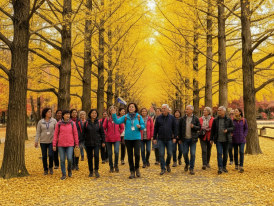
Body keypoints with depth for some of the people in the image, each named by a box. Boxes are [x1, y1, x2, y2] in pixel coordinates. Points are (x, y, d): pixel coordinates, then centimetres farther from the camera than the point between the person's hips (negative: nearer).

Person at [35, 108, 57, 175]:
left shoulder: (54, 121, 0)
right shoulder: (40, 122, 2)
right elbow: (38, 132, 5)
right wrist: (36, 141, 1)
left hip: (51, 141, -1)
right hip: (43, 142, 1)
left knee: (51, 155, -11)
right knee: (44, 156, 6)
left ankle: (51, 167, 14)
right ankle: (45, 169, 20)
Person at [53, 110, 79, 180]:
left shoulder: (72, 123, 2)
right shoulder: (59, 124, 1)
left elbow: (75, 134, 7)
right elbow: (55, 134, 4)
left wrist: (77, 143, 6)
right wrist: (54, 145, 1)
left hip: (70, 144, 0)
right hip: (61, 144, 1)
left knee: (69, 159, -10)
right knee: (62, 160, 4)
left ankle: (69, 170, 20)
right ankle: (64, 174, 17)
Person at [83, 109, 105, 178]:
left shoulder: (99, 122, 2)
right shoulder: (86, 123, 1)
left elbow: (102, 133, 6)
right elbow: (83, 133, 5)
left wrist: (103, 142, 4)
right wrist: (83, 141, 1)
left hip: (97, 143, -1)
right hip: (88, 143, 1)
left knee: (96, 155, -15)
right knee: (89, 157, 6)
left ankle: (96, 170, 0)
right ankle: (91, 171, 19)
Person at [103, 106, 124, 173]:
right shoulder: (107, 119, 0)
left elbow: (122, 128, 10)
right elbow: (103, 128, 4)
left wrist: (119, 133, 2)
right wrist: (106, 134, -2)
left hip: (117, 138, -1)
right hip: (109, 139, 1)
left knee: (116, 152, -16)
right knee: (109, 153, 6)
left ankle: (116, 165, 8)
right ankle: (111, 167, 22)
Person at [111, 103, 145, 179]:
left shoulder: (139, 117, 5)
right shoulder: (125, 117, 5)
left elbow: (143, 125, 5)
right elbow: (117, 121, -5)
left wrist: (140, 126, -16)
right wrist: (114, 114, -18)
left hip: (137, 138, -1)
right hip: (128, 138, 1)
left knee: (137, 154, -14)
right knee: (130, 155, 5)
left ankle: (137, 168, 13)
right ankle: (132, 171, 17)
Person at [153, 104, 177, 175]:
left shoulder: (172, 117, 2)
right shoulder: (158, 118, 3)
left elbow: (175, 128, 4)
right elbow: (155, 128, 7)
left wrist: (174, 137, -3)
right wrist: (154, 138, 4)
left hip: (169, 139, 0)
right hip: (161, 139, 0)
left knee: (169, 153, 5)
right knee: (161, 154, -2)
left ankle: (167, 164, 32)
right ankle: (163, 168, 6)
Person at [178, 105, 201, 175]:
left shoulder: (196, 119, 0)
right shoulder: (182, 119, 3)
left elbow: (199, 127, 2)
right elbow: (179, 129, 6)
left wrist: (194, 127, -19)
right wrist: (180, 138, 5)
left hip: (193, 139, -1)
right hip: (185, 139, 1)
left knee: (192, 154, -2)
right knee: (185, 153, 5)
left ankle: (191, 168, 7)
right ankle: (187, 163, 33)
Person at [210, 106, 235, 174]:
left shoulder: (229, 120, 1)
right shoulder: (215, 120, 5)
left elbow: (233, 127, 4)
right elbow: (212, 130, 9)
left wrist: (227, 130, -16)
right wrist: (211, 139, 8)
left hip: (226, 140, 0)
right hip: (218, 140, 0)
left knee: (225, 154, 9)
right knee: (219, 153, -9)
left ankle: (224, 167, 22)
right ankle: (220, 168, -12)